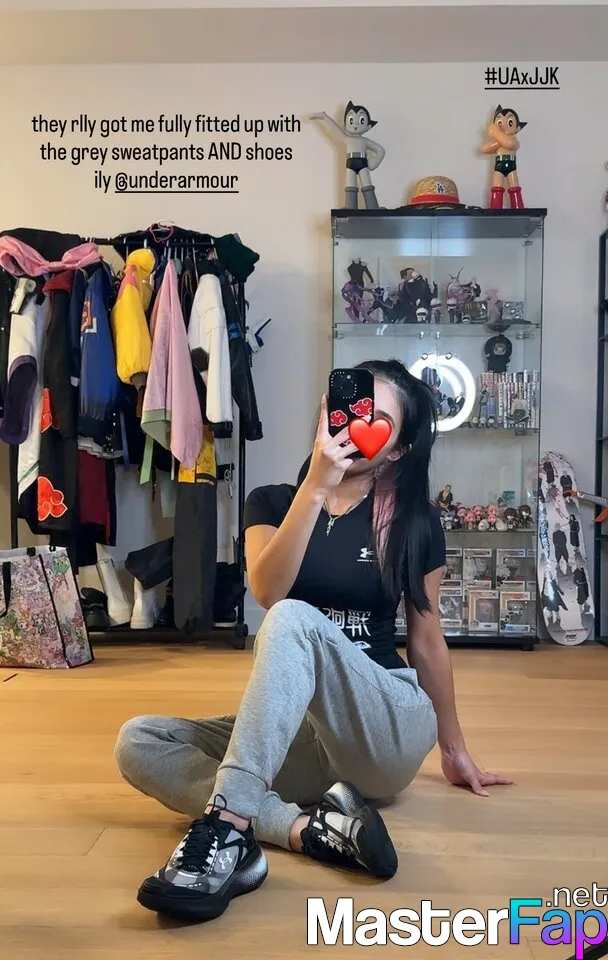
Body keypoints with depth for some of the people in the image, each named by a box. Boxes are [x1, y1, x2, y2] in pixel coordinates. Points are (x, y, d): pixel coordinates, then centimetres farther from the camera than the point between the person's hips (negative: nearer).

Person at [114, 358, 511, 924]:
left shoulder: (414, 523, 0)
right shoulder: (272, 503, 4)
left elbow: (426, 639, 8)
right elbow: (266, 591, -16)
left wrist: (453, 749, 16)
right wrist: (317, 485, -23)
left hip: (389, 732, -3)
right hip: (299, 731, 4)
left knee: (294, 619, -33)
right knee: (138, 742, -19)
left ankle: (227, 826, -41)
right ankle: (311, 828, -34)